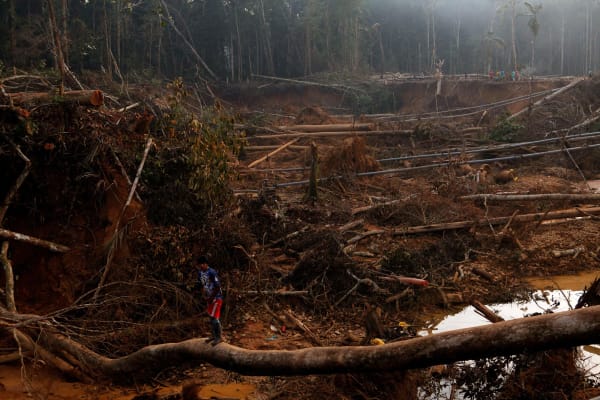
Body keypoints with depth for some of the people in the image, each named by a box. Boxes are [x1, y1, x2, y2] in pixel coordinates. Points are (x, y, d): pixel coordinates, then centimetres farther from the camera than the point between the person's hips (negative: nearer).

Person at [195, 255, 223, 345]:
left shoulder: (212, 273, -23)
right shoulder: (200, 273, 2)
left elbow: (217, 287, -23)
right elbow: (200, 284, 16)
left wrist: (211, 298, -16)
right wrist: (203, 294, 3)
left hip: (216, 298, -8)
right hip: (209, 298, 8)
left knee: (214, 317, -9)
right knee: (211, 317, 15)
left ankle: (219, 337, 0)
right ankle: (214, 335, 27)